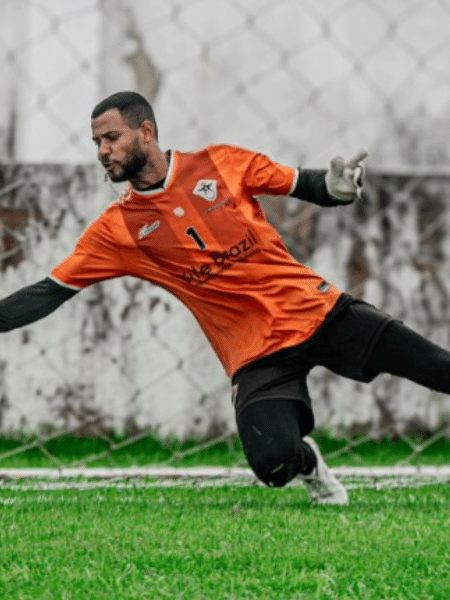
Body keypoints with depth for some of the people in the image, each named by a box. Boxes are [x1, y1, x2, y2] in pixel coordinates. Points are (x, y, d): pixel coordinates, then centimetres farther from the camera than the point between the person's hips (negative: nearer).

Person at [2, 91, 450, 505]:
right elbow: (50, 292, 2)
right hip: (257, 355, 0)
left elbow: (304, 186, 7)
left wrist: (334, 187, -15)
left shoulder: (222, 163, 1)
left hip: (319, 312, 0)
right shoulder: (118, 229, 1)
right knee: (272, 462, -23)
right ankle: (308, 461, 11)